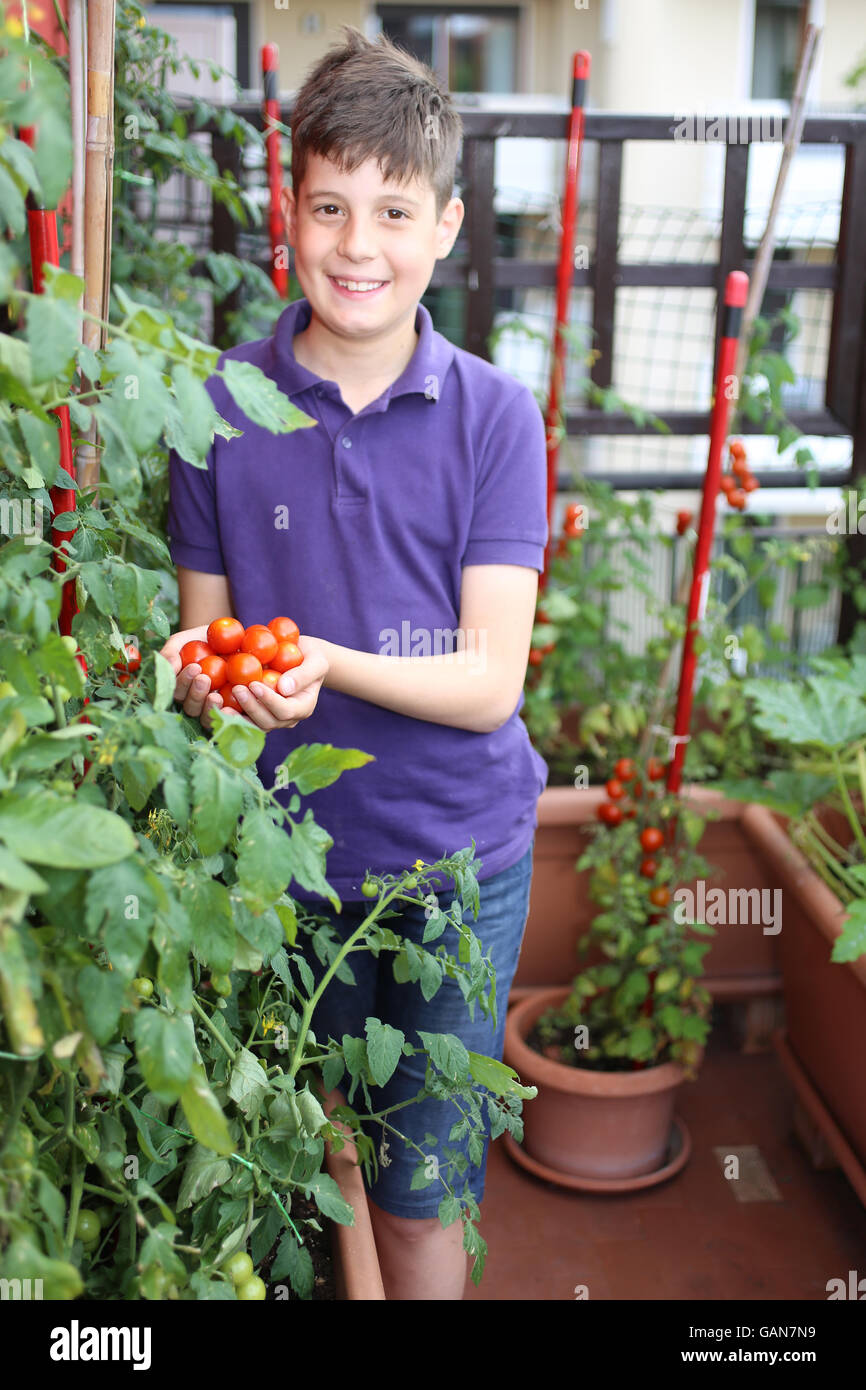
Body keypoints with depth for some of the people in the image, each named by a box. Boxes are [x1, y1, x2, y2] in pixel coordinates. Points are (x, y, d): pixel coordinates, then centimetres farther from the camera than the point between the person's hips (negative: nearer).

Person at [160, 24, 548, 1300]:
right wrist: (203, 674, -22)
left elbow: (488, 683, -13)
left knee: (419, 1193, 6)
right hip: (291, 847, 2)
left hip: (459, 849, -1)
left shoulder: (494, 415, -9)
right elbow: (202, 647, 2)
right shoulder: (221, 409, -5)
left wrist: (323, 661, -30)